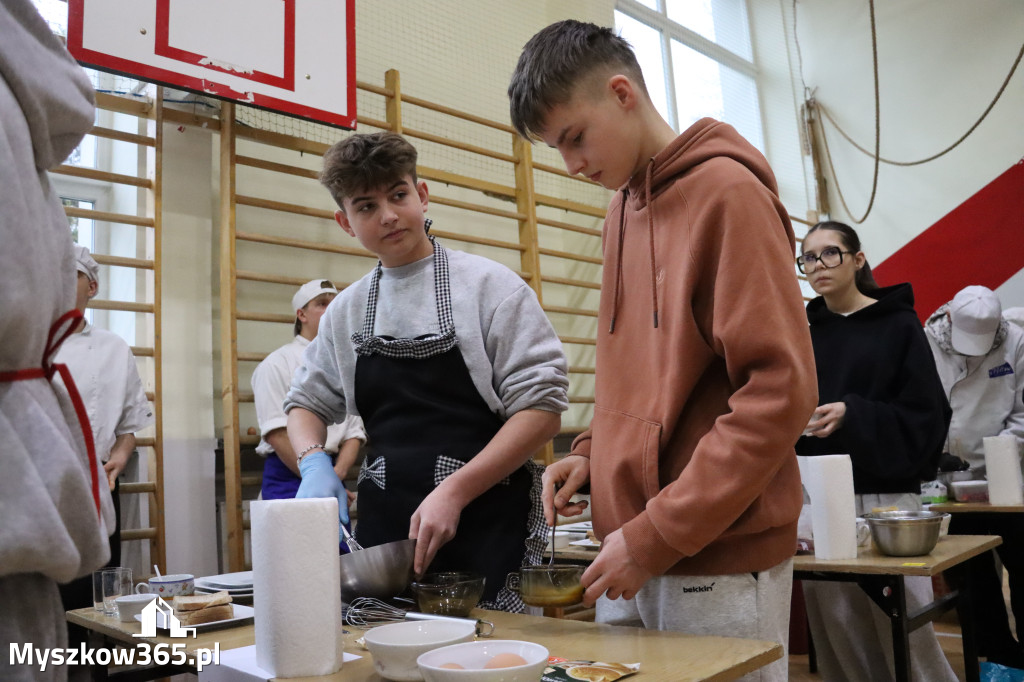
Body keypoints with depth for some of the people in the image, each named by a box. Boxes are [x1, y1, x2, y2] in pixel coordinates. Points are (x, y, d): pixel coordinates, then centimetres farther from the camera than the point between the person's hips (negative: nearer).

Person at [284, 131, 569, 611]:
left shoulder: (488, 285, -5)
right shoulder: (346, 311, 9)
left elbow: (542, 407, -9)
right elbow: (307, 401, 20)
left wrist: (453, 491, -17)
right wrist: (314, 463, -2)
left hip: (487, 531, -4)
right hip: (383, 529, 4)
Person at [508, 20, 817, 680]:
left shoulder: (727, 190, -11)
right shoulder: (621, 208, 11)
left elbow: (781, 389, -17)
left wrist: (658, 537, -17)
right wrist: (593, 450, 3)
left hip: (717, 559, -6)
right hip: (631, 552, 7)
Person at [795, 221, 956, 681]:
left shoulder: (897, 325, 2)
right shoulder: (804, 333, 12)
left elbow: (926, 417, -5)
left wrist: (853, 415, -18)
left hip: (885, 495, -3)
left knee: (905, 635, 0)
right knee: (837, 633, 5)